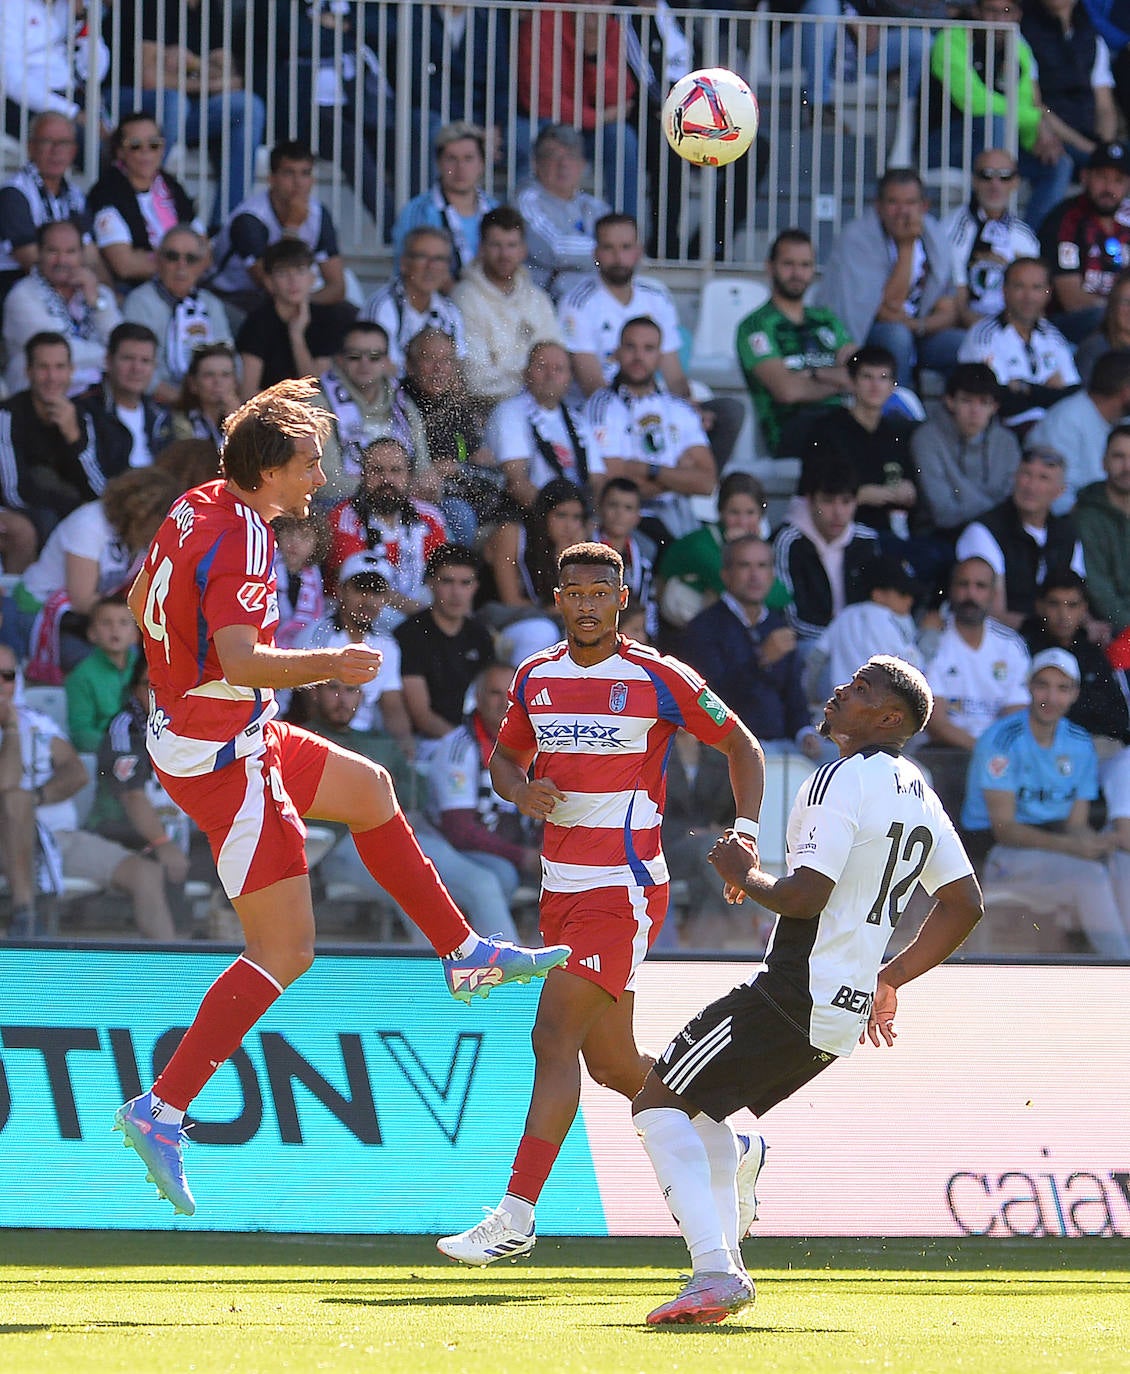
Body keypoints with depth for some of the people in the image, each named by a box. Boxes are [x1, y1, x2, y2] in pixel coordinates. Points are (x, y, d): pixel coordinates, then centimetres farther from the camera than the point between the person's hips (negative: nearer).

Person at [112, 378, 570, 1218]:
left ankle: (465, 955, 42)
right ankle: (160, 1111, -9)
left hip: (216, 734, 11)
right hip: (225, 760, -11)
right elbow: (240, 661, -37)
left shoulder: (198, 509, 4)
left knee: (371, 792, 29)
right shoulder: (241, 542, -25)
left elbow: (141, 602, 18)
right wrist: (330, 666, -23)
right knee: (285, 953, -8)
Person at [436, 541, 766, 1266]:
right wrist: (522, 790, -1)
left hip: (626, 886, -7)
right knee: (611, 1061, 12)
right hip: (561, 884, 7)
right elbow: (506, 757, 23)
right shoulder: (536, 677, 9)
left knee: (555, 1037, -15)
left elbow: (742, 747, 2)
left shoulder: (659, 679, -7)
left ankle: (516, 1217, -16)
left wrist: (745, 833, -11)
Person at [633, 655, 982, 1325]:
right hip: (849, 1010, 10)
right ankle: (724, 1269, 23)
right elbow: (966, 905, 19)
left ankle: (714, 1271, -21)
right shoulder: (919, 794, 14)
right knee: (699, 1105, 26)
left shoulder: (842, 781, -15)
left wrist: (744, 874, -4)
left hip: (794, 993, -9)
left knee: (660, 1102, -6)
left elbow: (806, 896, -23)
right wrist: (888, 979, 25)